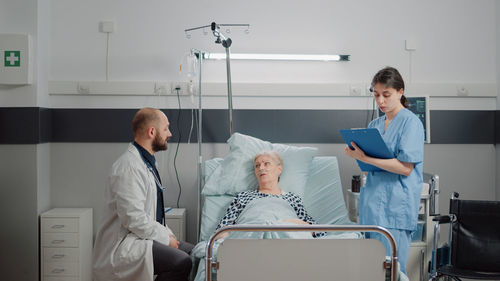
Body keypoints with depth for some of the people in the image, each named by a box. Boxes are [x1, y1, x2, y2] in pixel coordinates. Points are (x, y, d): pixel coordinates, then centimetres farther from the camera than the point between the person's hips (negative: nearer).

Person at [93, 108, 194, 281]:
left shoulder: (147, 163, 17)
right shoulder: (129, 166, -18)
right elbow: (133, 218, -23)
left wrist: (168, 234, 7)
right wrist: (165, 238, -13)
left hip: (141, 237, 10)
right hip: (123, 244, -10)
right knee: (181, 262, -27)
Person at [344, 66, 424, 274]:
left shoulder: (410, 122, -5)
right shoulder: (374, 125, 16)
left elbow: (406, 167, -15)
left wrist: (365, 158, -17)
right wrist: (357, 153, 1)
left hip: (396, 205, -7)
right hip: (372, 202, 7)